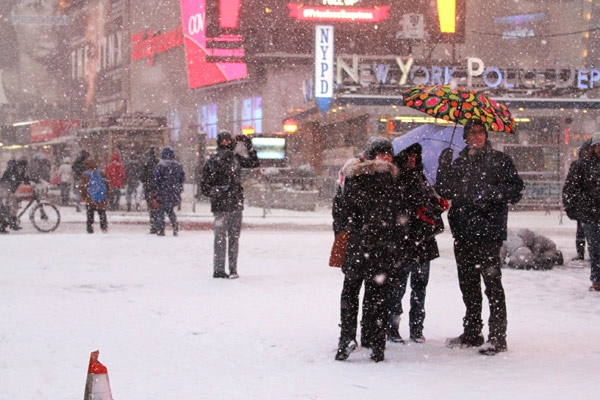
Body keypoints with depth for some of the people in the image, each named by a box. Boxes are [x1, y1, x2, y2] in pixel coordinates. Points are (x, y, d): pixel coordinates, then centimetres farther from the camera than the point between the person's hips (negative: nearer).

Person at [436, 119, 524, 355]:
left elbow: (516, 190, -5)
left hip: (488, 232, -6)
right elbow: (446, 192, 14)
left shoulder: (499, 160, 1)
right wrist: (444, 168, -1)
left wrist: (492, 192, -20)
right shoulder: (459, 163, 18)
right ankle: (472, 333, 23)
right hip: (463, 232, 6)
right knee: (468, 284, 12)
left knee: (492, 283, -6)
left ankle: (497, 336, -3)